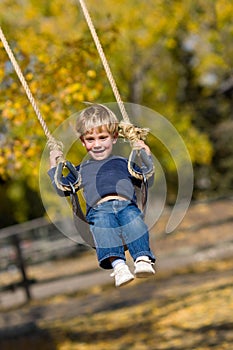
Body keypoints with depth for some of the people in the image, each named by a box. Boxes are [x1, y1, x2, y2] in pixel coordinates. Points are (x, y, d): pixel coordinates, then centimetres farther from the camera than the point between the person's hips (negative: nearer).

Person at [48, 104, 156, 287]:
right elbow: (62, 188, 35)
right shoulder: (82, 169, 35)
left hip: (127, 205, 1)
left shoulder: (123, 163, 34)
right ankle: (118, 264, -57)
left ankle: (143, 259, -52)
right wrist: (54, 166, 31)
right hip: (99, 208, -1)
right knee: (103, 221, -38)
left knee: (132, 217, -36)